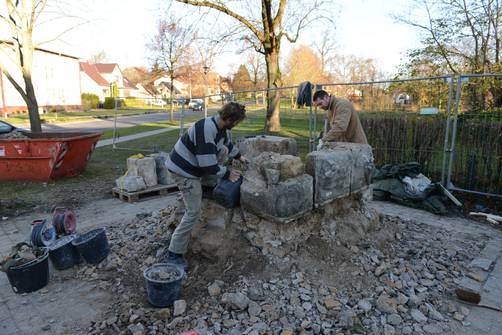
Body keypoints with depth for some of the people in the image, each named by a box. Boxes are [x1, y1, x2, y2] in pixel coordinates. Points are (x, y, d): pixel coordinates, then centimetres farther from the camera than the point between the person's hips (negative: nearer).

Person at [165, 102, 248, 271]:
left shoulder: (223, 128, 1)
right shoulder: (206, 131, -30)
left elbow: (227, 143, 26)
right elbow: (208, 165, -27)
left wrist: (239, 156, 32)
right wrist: (227, 173, -14)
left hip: (193, 166, 9)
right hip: (183, 170, -9)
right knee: (193, 212, -8)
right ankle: (174, 255, 2)